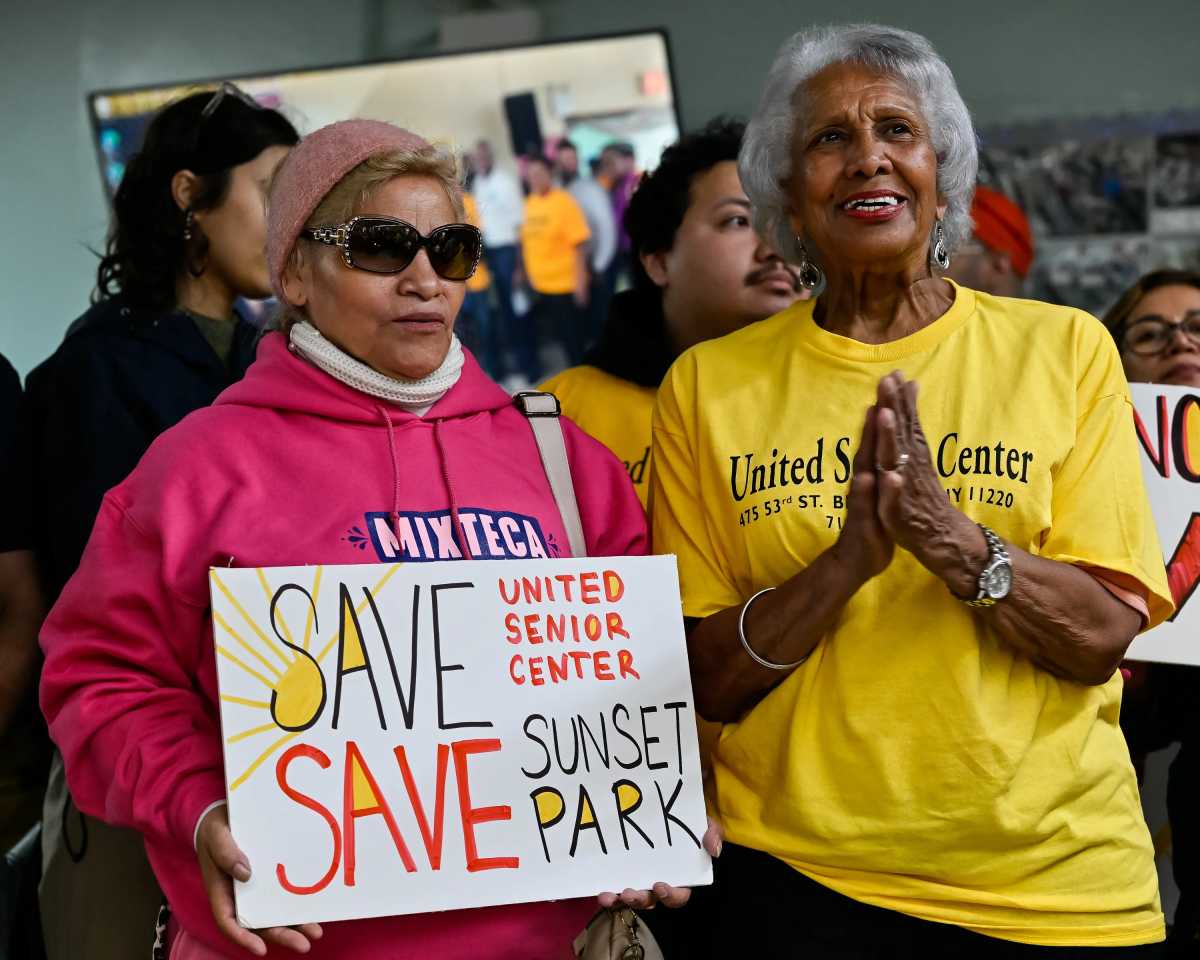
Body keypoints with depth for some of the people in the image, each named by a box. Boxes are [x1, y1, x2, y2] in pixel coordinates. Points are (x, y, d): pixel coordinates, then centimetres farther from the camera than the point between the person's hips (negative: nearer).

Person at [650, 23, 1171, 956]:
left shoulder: (1064, 348, 2)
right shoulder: (708, 384, 3)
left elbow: (1102, 636, -5)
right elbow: (706, 681, -2)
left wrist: (950, 537, -22)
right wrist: (847, 561, -18)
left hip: (1055, 874, 0)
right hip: (803, 872, 0)